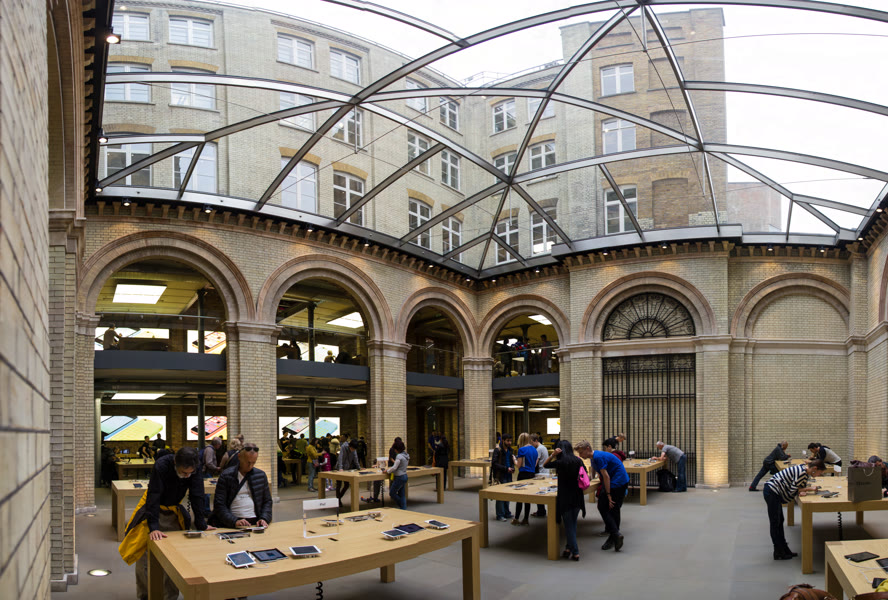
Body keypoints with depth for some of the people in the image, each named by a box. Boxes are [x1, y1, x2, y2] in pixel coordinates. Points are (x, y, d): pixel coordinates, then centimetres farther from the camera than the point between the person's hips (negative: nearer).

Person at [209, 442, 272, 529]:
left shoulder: (261, 475, 15)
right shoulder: (226, 476, 4)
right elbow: (219, 504, -1)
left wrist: (264, 518, 0)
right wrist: (235, 521, -15)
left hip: (255, 522, 1)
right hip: (230, 525, -1)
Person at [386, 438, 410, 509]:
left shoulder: (399, 456, -20)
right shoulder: (406, 455, 8)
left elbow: (394, 467, -19)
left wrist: (387, 471, -3)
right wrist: (391, 468, 19)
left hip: (400, 477, -9)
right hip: (404, 476, 9)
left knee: (392, 493, 4)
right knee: (402, 494, 14)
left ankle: (402, 506, 11)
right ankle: (404, 508, 13)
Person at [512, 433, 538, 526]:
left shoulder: (522, 450, -11)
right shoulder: (534, 449, 10)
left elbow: (519, 465, -10)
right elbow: (535, 464, 14)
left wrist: (515, 459, 8)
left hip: (523, 474, -6)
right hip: (532, 474, 6)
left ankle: (516, 519, 6)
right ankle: (526, 519, 13)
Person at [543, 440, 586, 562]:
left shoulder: (560, 462, -13)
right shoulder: (578, 461, 2)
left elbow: (545, 464, 0)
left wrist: (553, 454, -12)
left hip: (565, 498, -5)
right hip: (577, 497, 5)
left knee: (569, 526, 4)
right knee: (573, 523, 17)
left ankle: (575, 552, 4)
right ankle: (569, 548, 18)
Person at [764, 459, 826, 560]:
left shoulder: (805, 471, 9)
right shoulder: (802, 473, -21)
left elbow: (800, 487, 15)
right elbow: (792, 491, -20)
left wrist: (802, 491, -8)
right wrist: (810, 489, -11)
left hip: (772, 490, 10)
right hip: (772, 493, -10)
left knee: (780, 521, 16)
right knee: (775, 523, -1)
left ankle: (784, 550, 25)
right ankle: (779, 554, 7)